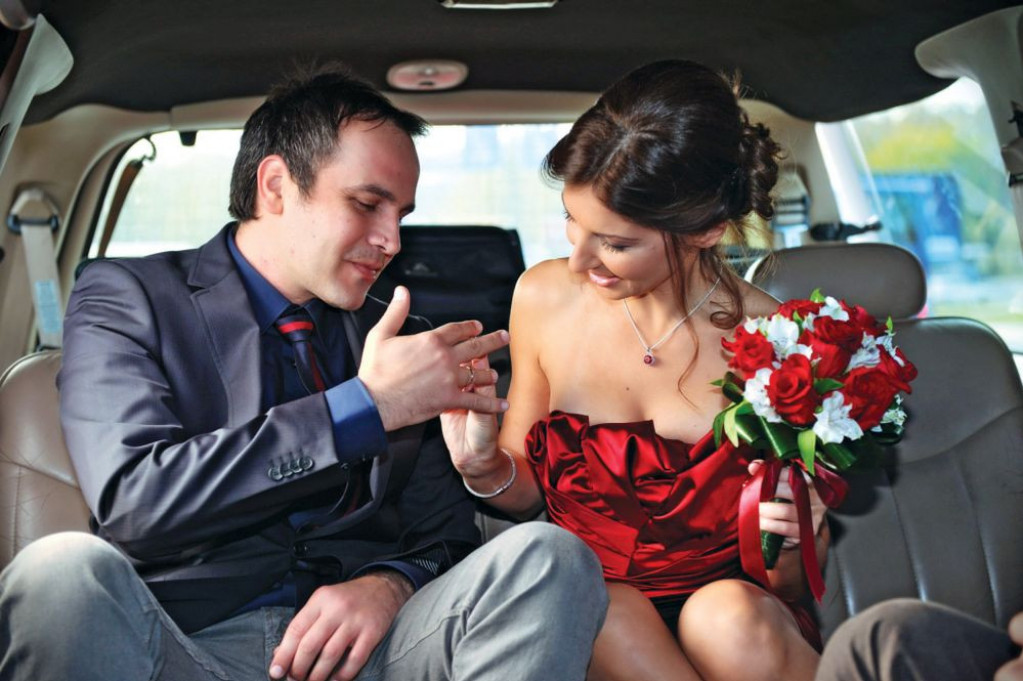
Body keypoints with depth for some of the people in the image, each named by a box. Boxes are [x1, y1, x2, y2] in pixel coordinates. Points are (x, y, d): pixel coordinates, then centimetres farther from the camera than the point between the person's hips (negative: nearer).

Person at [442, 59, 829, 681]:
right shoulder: (544, 298, -4)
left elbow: (788, 582, -1)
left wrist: (793, 540, -23)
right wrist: (486, 469, -11)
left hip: (737, 625, -1)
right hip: (577, 620, 1)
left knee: (730, 616, -35)